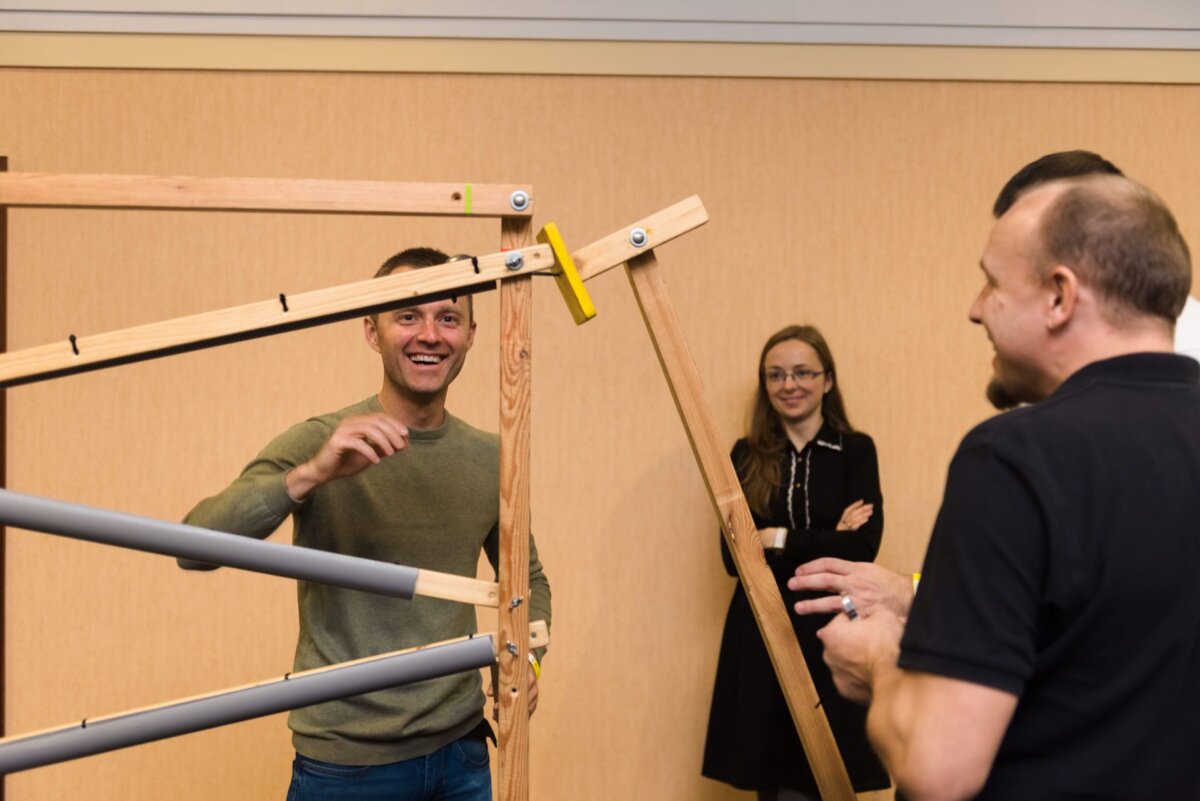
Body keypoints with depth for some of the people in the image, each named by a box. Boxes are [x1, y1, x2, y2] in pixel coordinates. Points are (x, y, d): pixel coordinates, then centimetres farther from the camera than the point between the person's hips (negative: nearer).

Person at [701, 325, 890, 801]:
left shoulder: (855, 451, 1)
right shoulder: (747, 456, 6)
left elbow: (863, 547, -11)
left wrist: (779, 540, -10)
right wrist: (827, 542, -10)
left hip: (829, 635, -2)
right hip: (760, 636, 2)